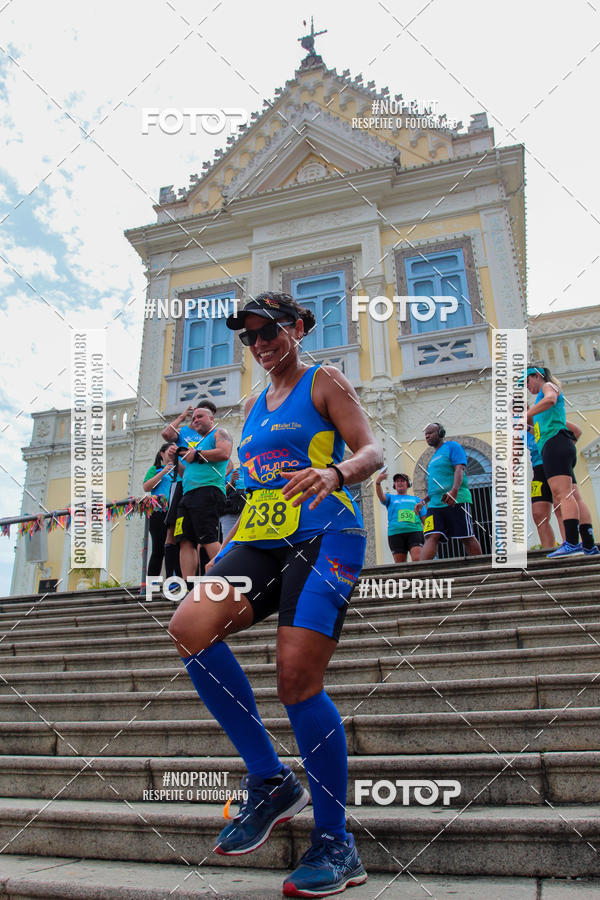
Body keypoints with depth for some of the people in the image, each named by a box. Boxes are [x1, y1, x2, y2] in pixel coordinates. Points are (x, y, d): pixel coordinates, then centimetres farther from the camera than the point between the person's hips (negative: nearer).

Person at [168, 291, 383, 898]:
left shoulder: (324, 382, 6)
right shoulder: (254, 405, 25)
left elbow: (371, 450, -5)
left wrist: (334, 472, -28)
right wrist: (228, 550, 24)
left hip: (323, 536, -6)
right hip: (261, 540, 6)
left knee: (297, 679, -15)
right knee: (190, 627, -20)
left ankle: (336, 844, 7)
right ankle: (269, 782, -4)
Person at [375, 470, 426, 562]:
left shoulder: (416, 499, 25)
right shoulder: (391, 498, 21)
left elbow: (424, 518, 20)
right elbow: (381, 496, -2)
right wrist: (378, 482, -21)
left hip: (415, 531, 0)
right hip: (395, 533, 0)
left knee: (418, 559, -19)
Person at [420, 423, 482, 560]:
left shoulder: (452, 446, 4)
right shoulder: (434, 457, 27)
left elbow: (460, 468, -12)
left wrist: (454, 490, -26)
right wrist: (424, 500, 23)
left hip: (456, 501, -7)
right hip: (435, 504, 7)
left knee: (467, 538, -3)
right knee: (431, 536, -11)